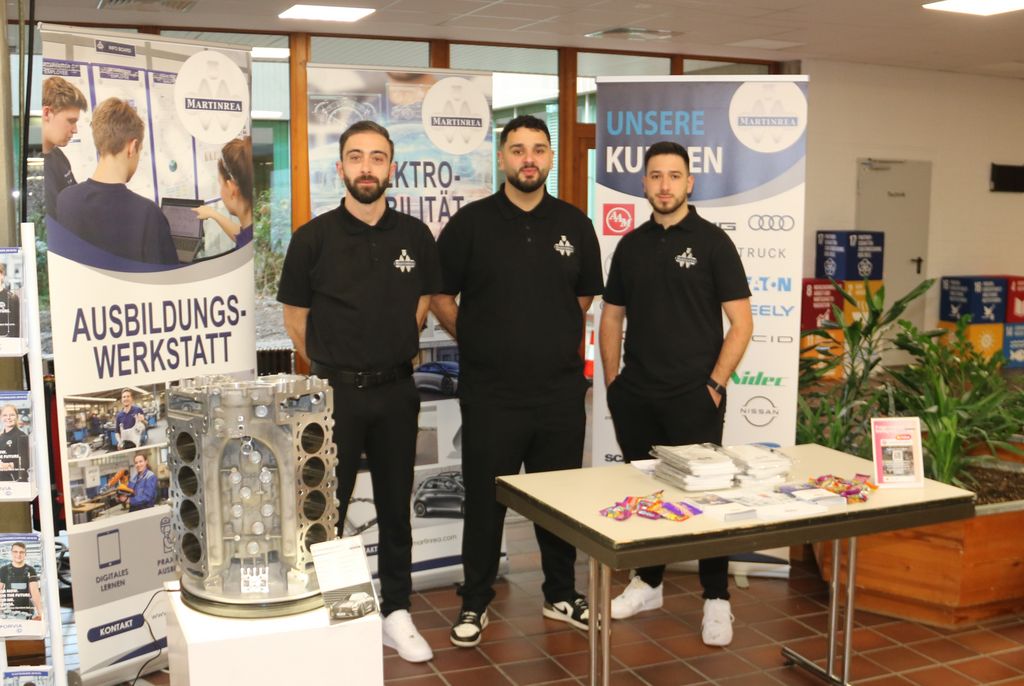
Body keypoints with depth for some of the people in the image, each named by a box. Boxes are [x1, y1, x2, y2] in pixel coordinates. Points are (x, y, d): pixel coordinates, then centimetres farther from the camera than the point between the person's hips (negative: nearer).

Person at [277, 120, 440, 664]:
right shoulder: (314, 238, -7)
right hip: (336, 392, -2)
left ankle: (396, 613, 25)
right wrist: (333, 368, 9)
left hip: (397, 390, 3)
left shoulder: (414, 236, 1)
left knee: (395, 506, 12)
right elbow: (295, 317, 2)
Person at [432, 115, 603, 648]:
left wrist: (553, 340, 12)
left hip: (560, 390, 3)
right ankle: (475, 602, 23)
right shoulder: (471, 222, -2)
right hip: (490, 392, -2)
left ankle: (561, 594, 31)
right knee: (485, 500, 6)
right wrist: (480, 343, 5)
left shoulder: (574, 224, 5)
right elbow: (440, 297, 3)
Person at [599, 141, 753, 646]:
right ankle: (648, 583, 30)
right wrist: (613, 382, 7)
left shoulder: (711, 241, -3)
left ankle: (716, 600, 14)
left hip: (693, 397, -4)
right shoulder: (630, 245, 10)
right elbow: (611, 317, 15)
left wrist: (715, 383, -11)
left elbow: (741, 323, -5)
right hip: (635, 397, 5)